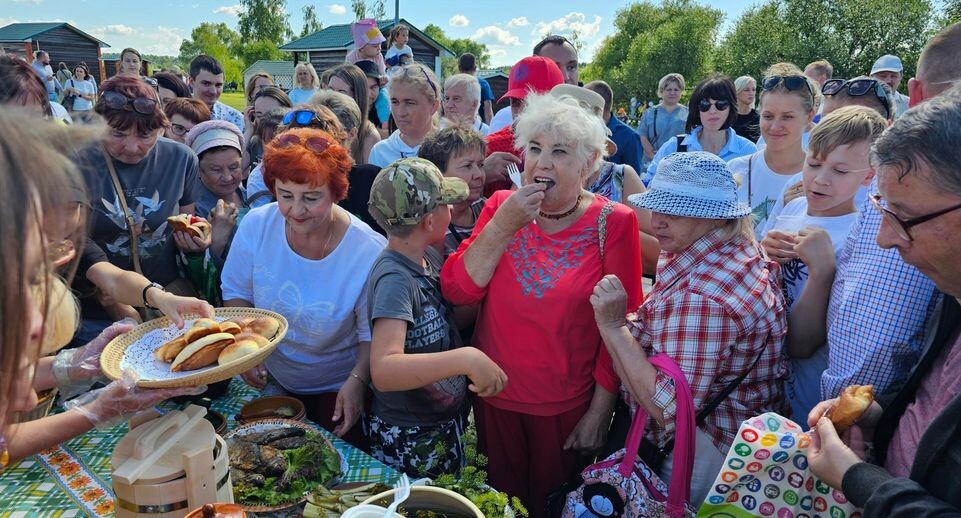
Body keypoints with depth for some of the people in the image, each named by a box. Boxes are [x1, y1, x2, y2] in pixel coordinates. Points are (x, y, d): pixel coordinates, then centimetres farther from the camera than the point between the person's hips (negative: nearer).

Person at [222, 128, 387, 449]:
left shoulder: (369, 252, -27)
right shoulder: (256, 225, -18)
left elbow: (372, 333, -16)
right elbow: (236, 292, -3)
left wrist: (357, 380, -29)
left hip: (337, 390, -3)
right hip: (270, 380, 3)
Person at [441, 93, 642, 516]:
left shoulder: (613, 222, -12)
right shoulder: (502, 207, -4)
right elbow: (456, 291, -12)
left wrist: (600, 412, -9)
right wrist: (504, 224, -22)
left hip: (567, 407, -2)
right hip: (495, 397, 3)